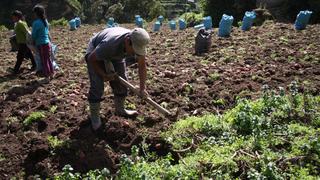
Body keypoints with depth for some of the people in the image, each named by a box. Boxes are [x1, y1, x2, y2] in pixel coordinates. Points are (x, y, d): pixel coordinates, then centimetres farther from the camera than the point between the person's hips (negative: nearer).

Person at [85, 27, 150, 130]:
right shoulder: (110, 44, -44)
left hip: (117, 55, 5)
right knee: (97, 86, -11)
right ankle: (94, 116, 5)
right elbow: (91, 59, -27)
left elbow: (142, 66, -15)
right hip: (95, 53, -5)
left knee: (121, 83, 2)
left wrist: (142, 88, -18)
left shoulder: (139, 44, -28)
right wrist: (104, 75, -22)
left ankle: (120, 110, 23)